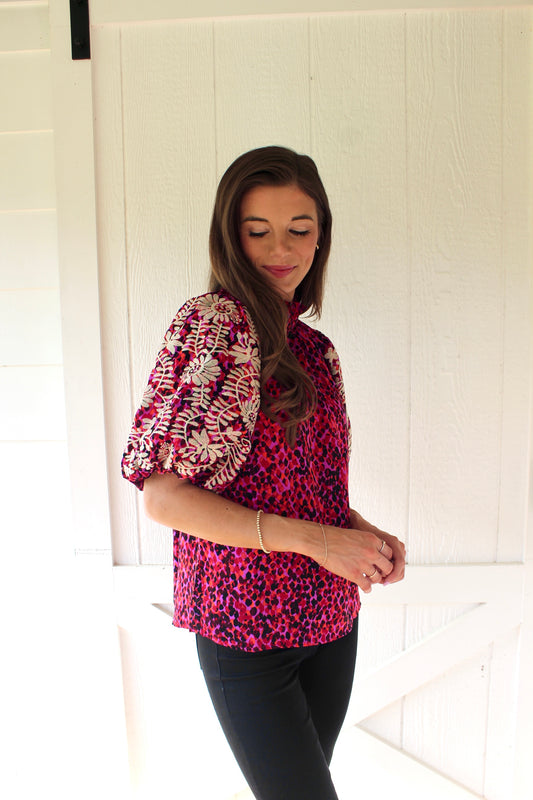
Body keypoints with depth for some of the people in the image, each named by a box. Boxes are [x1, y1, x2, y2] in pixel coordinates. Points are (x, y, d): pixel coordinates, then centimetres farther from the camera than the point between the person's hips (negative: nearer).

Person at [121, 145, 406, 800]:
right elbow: (161, 495, -19)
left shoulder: (313, 348, 7)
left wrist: (367, 535, -4)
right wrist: (313, 538, -22)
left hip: (330, 616, 7)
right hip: (245, 625, -6)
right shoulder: (211, 320, -16)